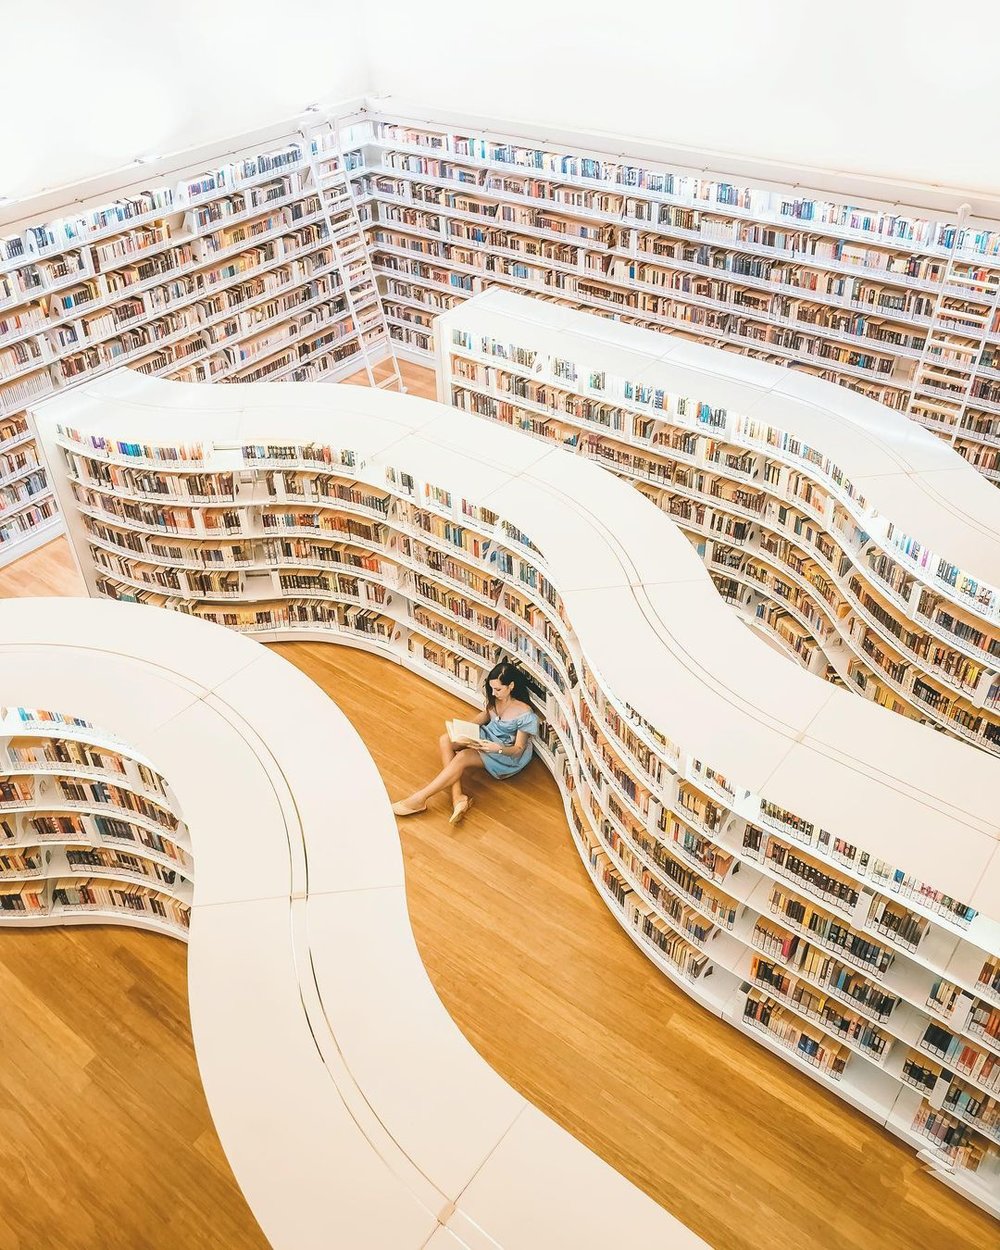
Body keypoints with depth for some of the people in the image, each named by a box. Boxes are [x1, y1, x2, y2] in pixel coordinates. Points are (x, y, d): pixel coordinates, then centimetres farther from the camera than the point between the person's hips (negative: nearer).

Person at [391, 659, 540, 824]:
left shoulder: (525, 715, -25)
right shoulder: (496, 699, -6)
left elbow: (518, 749, -19)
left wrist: (498, 748, -38)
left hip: (507, 756, -8)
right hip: (487, 737, 8)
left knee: (463, 757, -32)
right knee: (445, 740, -17)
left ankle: (420, 799, -28)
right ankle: (458, 797, -29)